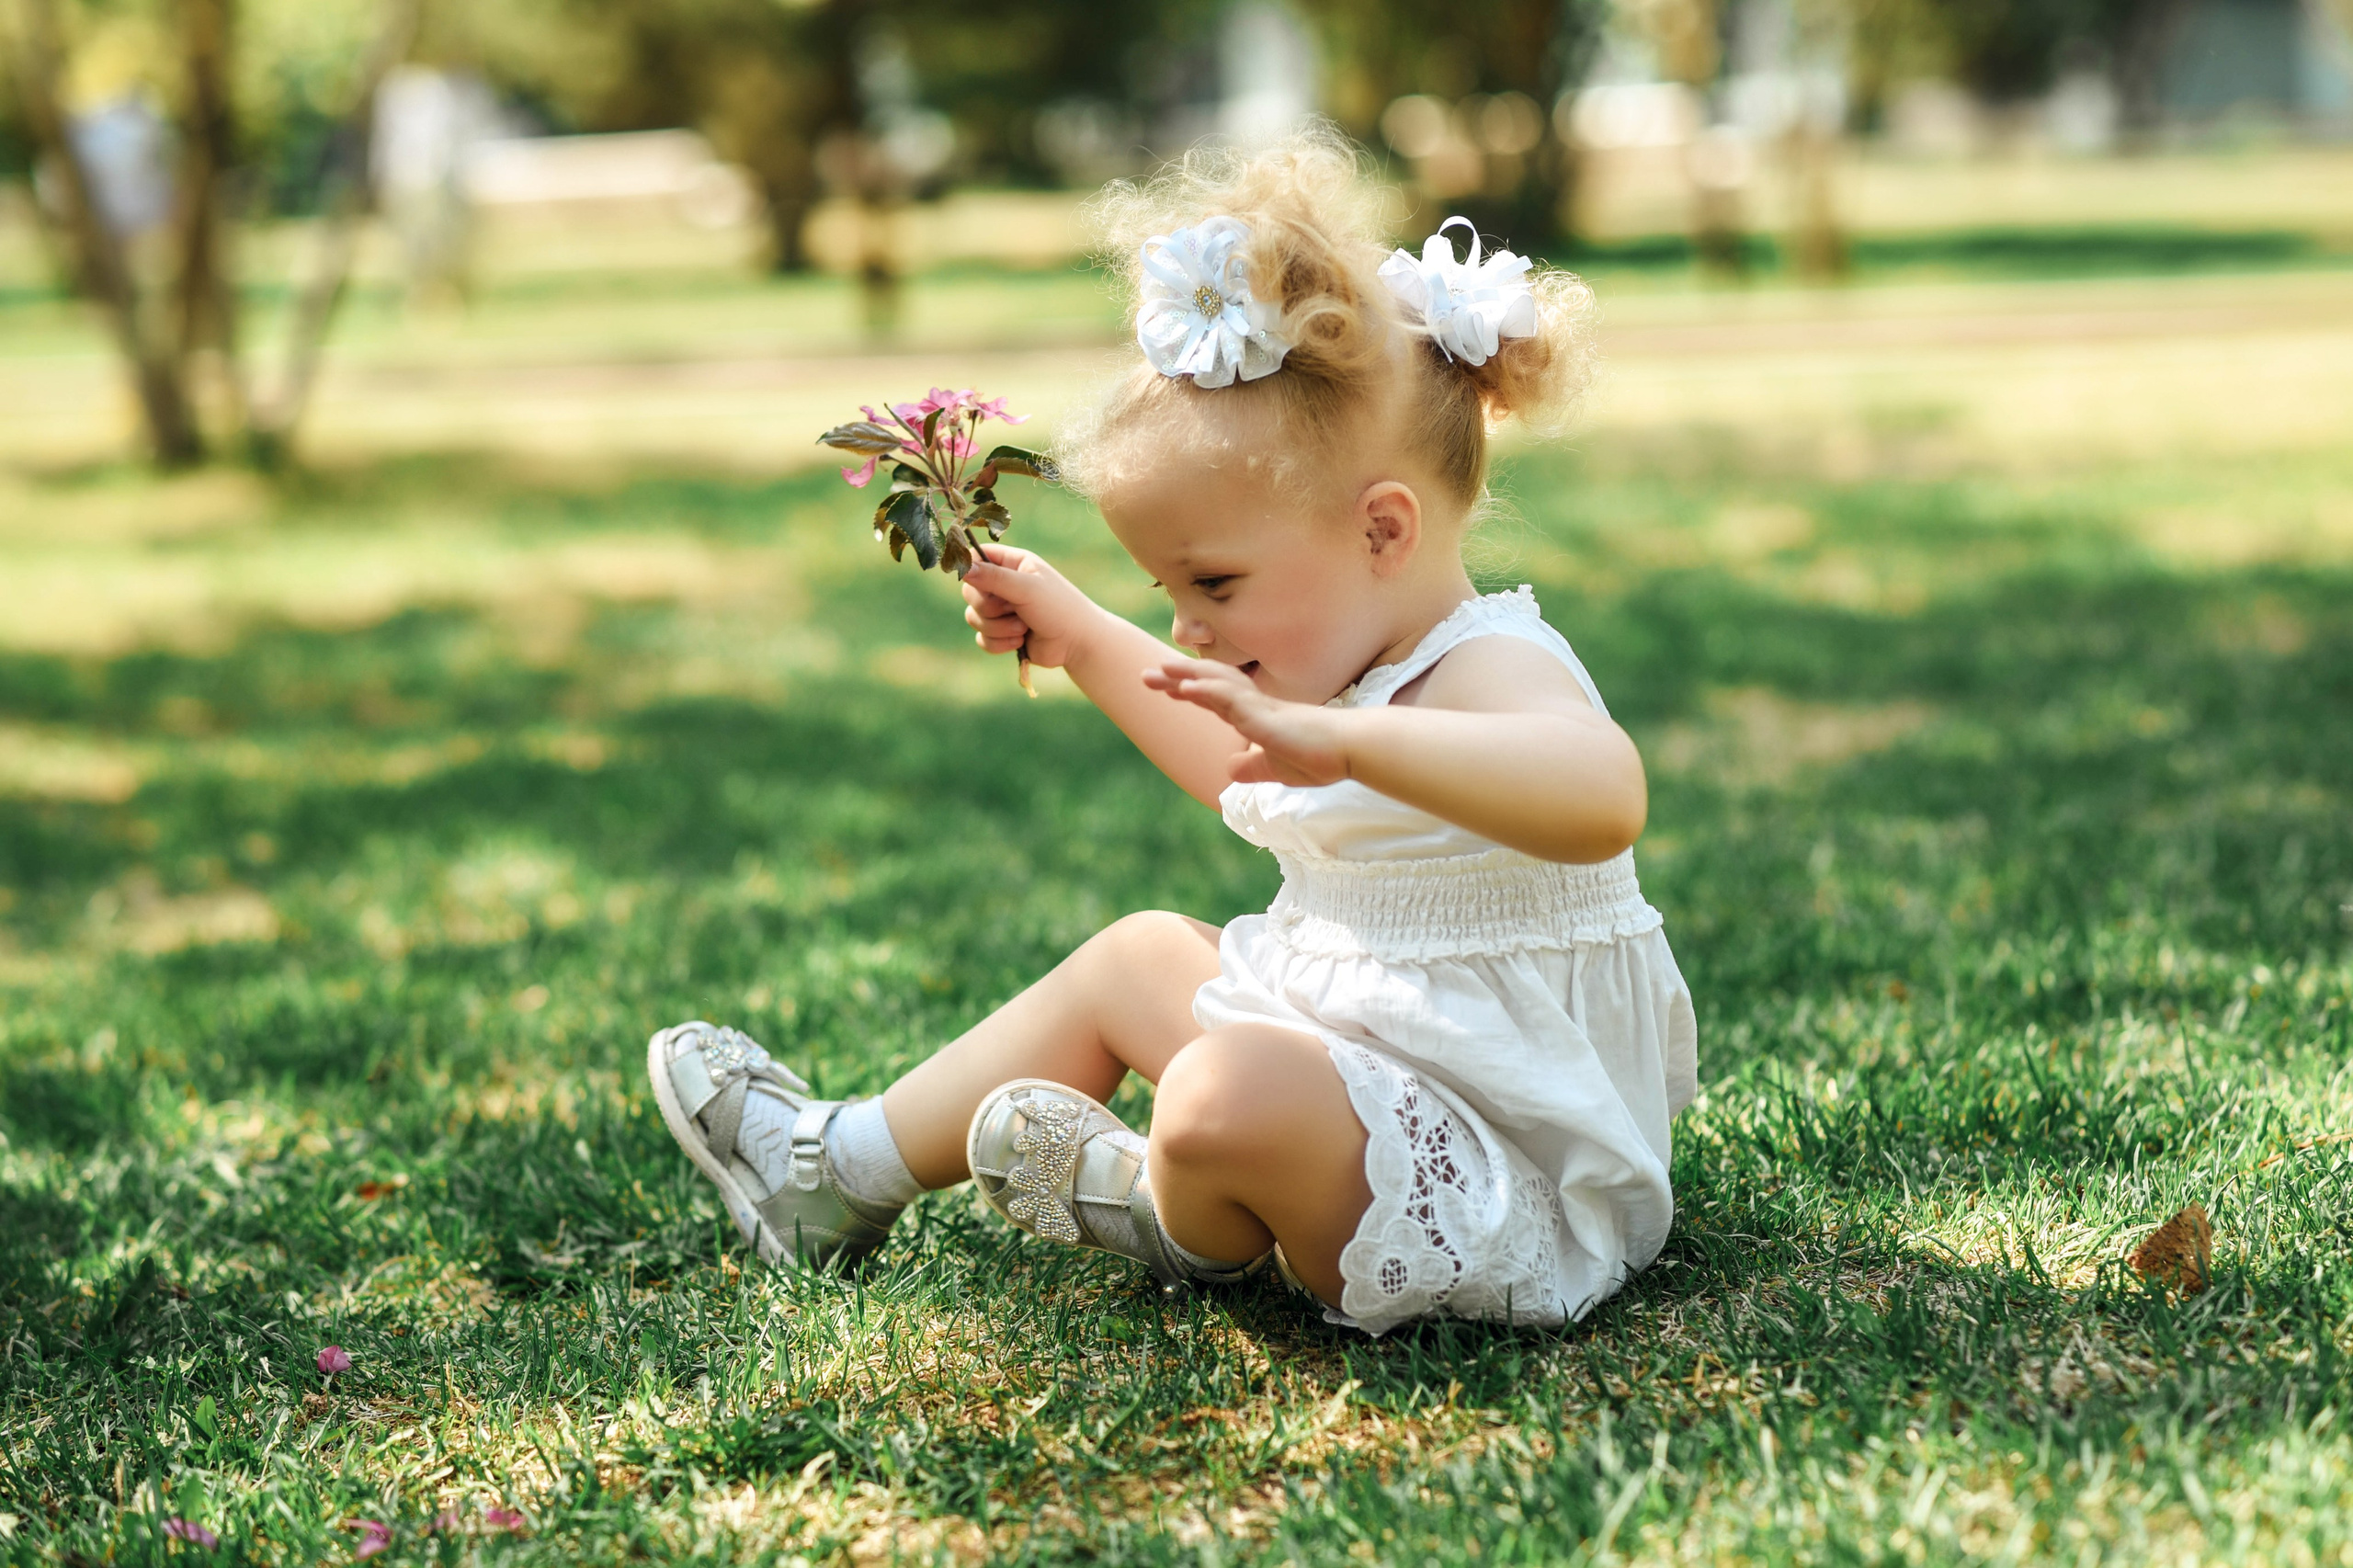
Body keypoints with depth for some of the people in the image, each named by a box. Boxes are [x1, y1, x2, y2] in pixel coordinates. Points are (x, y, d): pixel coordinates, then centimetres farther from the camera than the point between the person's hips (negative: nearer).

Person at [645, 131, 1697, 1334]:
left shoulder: (1493, 675, -22)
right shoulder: (1367, 668, 12)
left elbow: (1602, 798, -48)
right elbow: (1243, 773, 35)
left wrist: (1337, 739, -51)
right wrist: (1084, 640, 33)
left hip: (1496, 1196, -11)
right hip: (1350, 1083, 11)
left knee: (1226, 1096, -37)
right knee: (1138, 954, 20)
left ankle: (1184, 1227, 0)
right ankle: (842, 1170, 30)